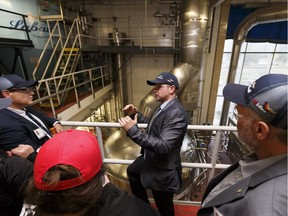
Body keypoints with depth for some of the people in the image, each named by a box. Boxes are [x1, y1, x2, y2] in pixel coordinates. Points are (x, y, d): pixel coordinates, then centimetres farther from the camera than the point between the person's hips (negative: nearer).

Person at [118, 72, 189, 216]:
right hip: (150, 160, 10)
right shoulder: (164, 106, 1)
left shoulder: (176, 113, -30)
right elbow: (152, 127, 13)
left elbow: (162, 146, -36)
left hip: (162, 170, -10)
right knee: (132, 171, 31)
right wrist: (135, 114, 0)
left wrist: (133, 130, -37)